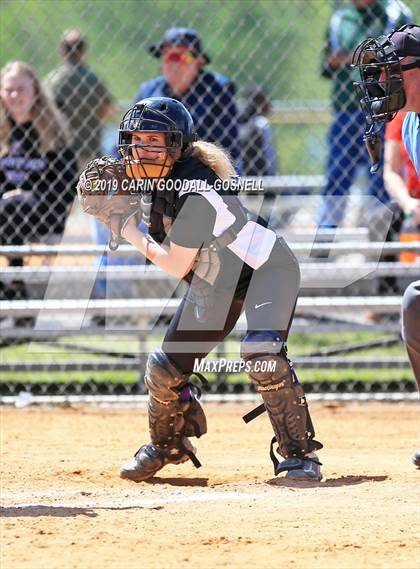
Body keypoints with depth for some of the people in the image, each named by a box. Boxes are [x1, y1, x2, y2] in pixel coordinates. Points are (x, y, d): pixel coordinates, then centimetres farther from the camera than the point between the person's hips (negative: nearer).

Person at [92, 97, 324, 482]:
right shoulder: (154, 179, -8)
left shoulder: (195, 193, -32)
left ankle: (300, 453, -20)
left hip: (267, 270, -8)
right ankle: (167, 445, 31)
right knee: (165, 368, 4)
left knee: (262, 353, -32)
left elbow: (176, 266, -27)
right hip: (216, 282, 8)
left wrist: (129, 231, -19)